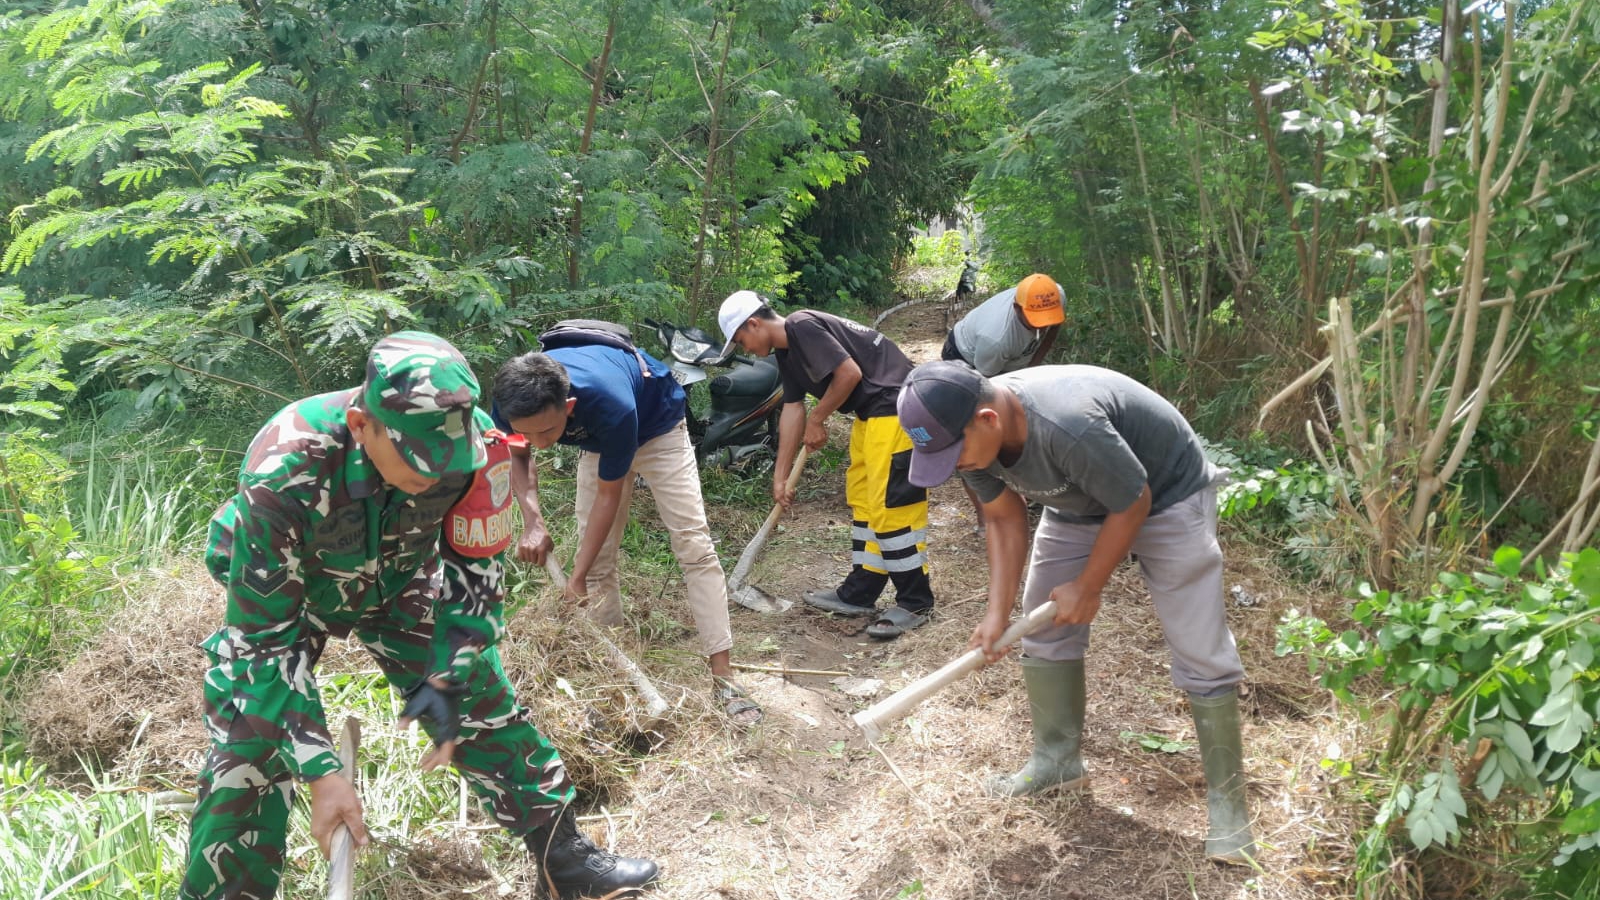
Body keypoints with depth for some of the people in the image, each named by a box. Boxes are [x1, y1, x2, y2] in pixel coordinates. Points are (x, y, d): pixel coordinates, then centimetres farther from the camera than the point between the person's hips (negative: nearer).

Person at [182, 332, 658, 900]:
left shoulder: (471, 442, -33)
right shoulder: (282, 477, -41)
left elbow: (474, 570, -15)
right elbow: (265, 639, -32)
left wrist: (448, 681, -22)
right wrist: (320, 770, -33)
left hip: (398, 581, 3)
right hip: (275, 596, -2)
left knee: (485, 708, 3)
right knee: (247, 763, -13)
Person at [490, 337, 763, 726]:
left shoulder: (610, 404, -45)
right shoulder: (516, 402, -32)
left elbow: (609, 496, -30)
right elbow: (518, 456, -7)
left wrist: (578, 577, -26)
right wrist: (533, 521, -25)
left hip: (655, 425, -5)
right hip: (597, 440, 5)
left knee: (693, 544, -12)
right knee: (596, 554, 0)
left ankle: (723, 675, -12)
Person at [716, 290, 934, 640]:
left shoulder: (802, 326, -16)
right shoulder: (786, 351, 14)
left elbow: (849, 373, -21)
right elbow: (792, 409, 17)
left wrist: (816, 420, -6)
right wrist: (780, 477, 17)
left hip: (894, 405, -11)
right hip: (870, 411, 11)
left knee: (890, 503, -9)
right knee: (862, 499, 15)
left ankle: (915, 602, 2)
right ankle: (859, 594, 24)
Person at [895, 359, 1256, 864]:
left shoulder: (1067, 427, -43)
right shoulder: (971, 434, -19)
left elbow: (1133, 505, -27)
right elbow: (1007, 520, -5)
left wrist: (1086, 589, -16)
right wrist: (998, 613, -11)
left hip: (1166, 495, -7)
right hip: (1078, 505, 7)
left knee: (1200, 656, -8)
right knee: (1043, 628, 6)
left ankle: (1228, 798, 6)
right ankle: (1057, 761, 22)